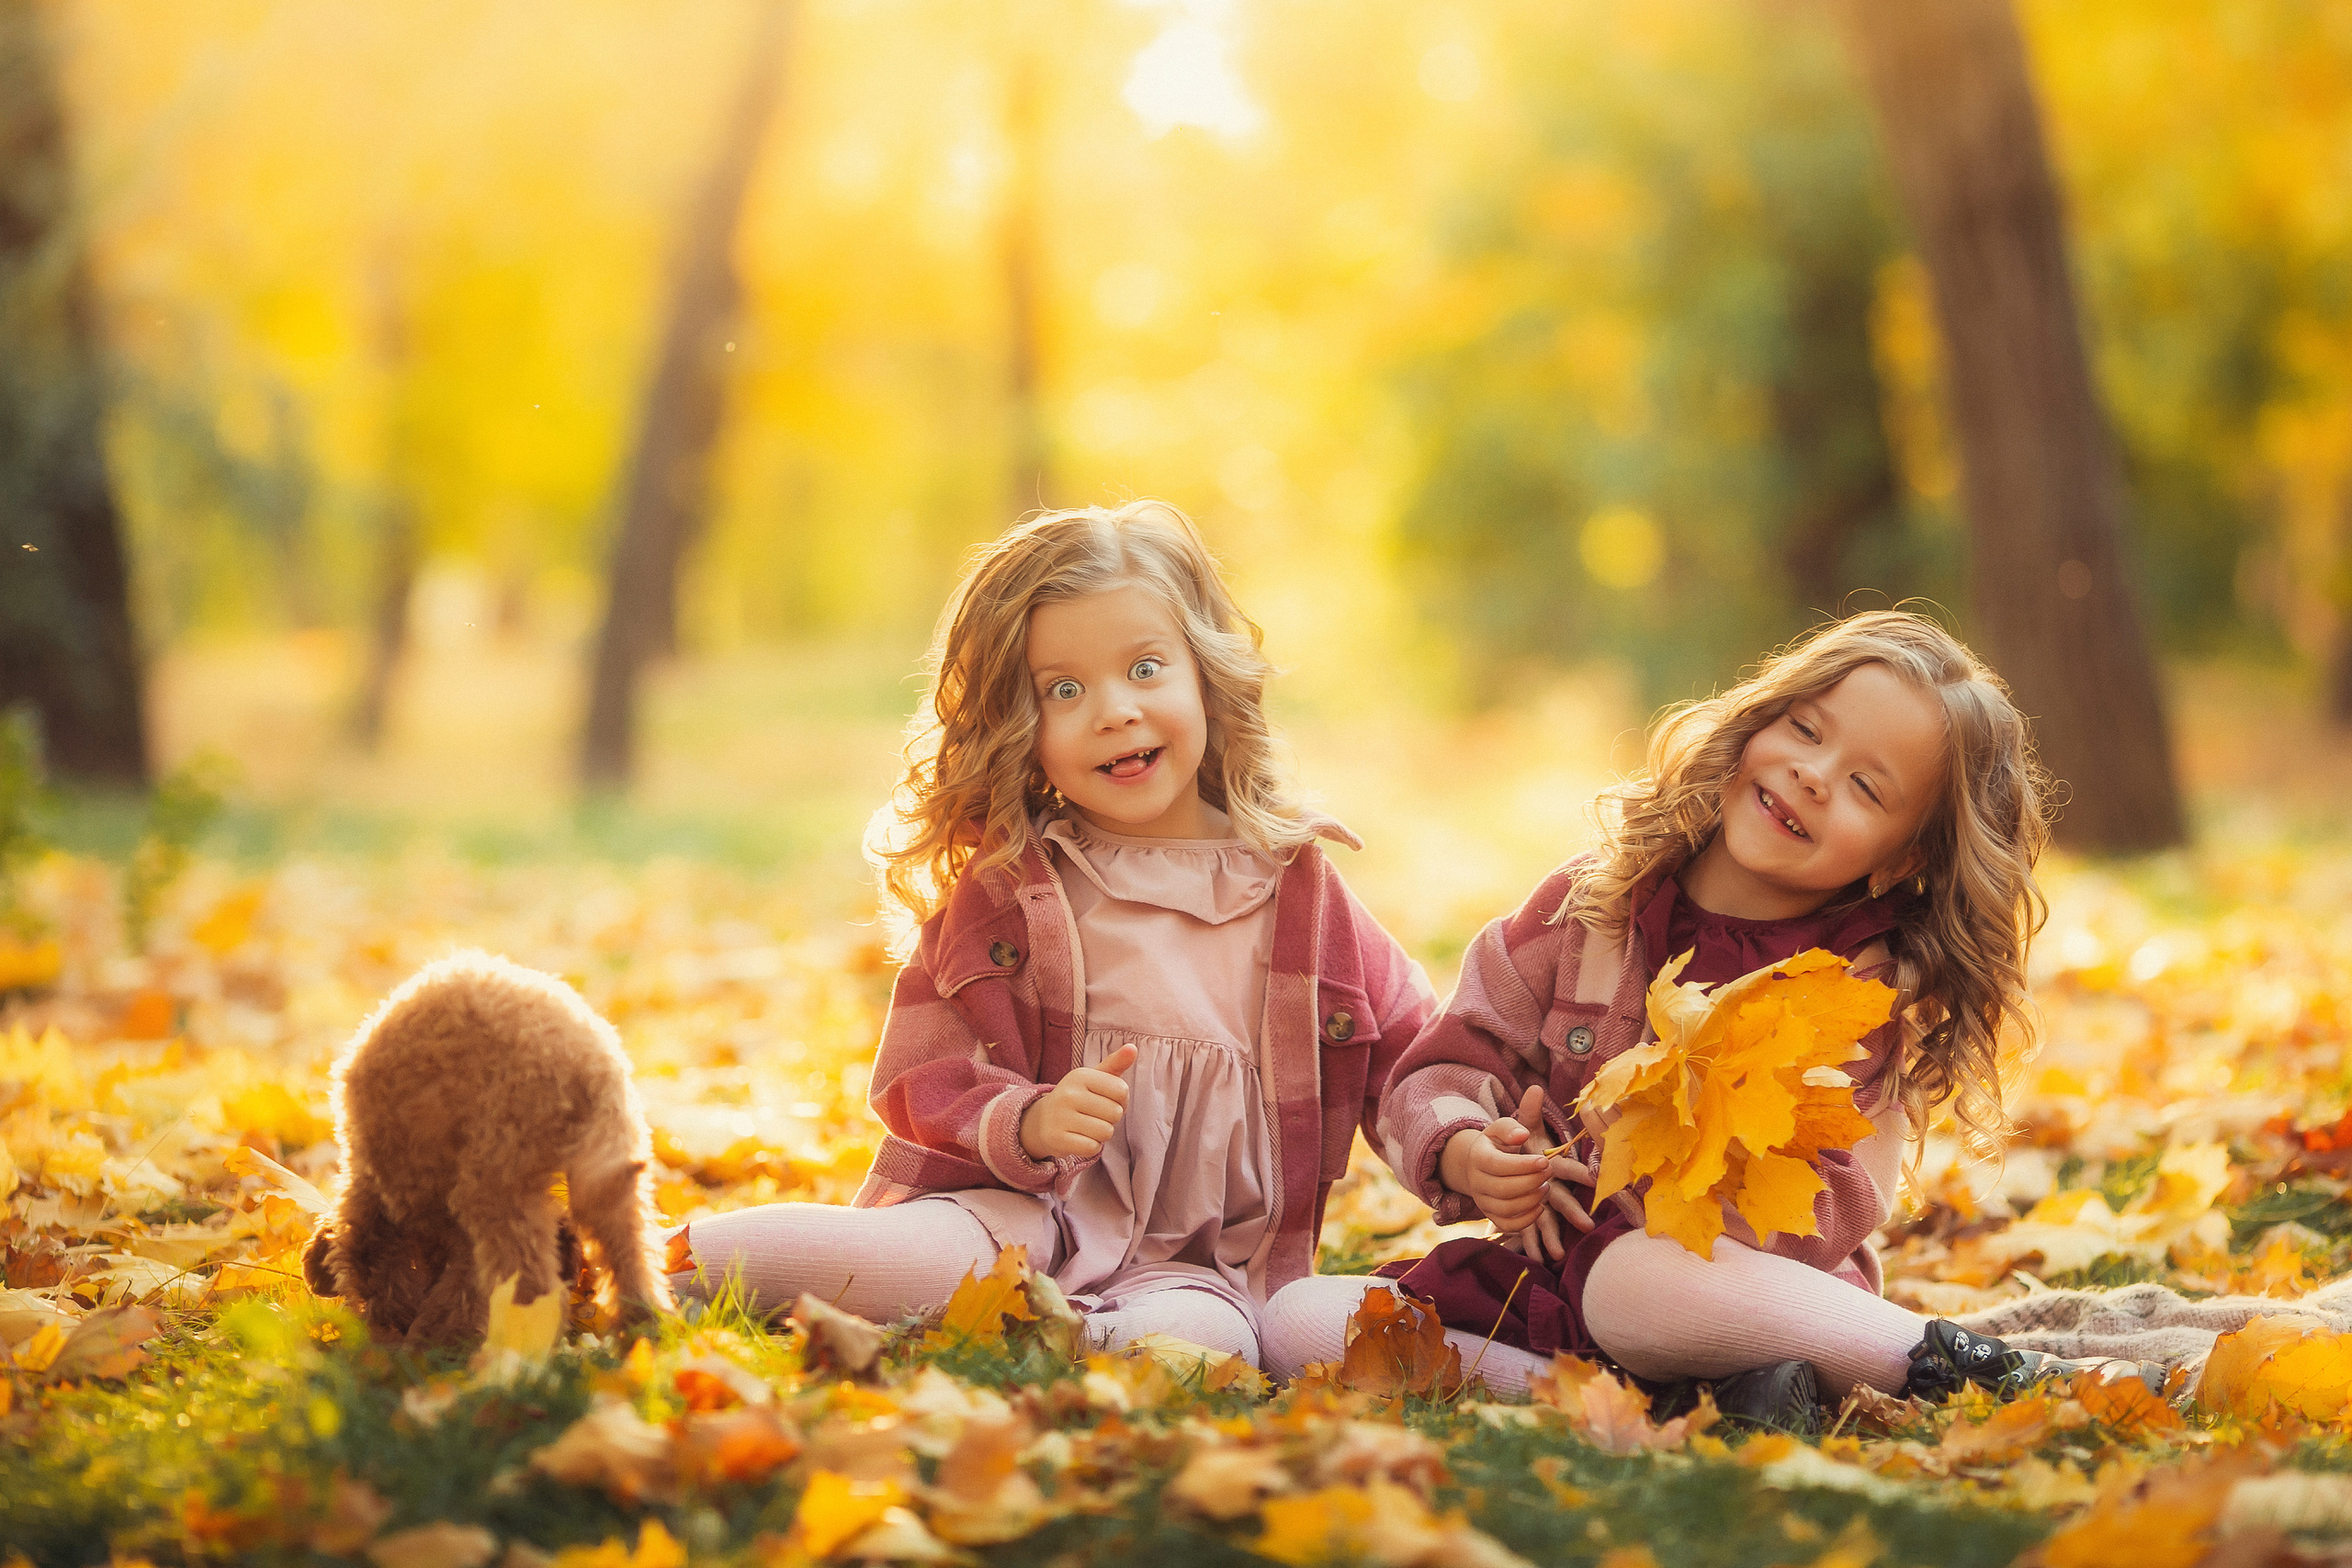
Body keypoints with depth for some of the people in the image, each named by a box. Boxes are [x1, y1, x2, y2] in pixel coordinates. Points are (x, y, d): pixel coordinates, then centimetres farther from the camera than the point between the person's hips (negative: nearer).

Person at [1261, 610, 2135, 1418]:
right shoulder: (1589, 904, 4)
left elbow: (1824, 1214, -15)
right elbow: (1444, 1068, 6)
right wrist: (1465, 1155, -18)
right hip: (1547, 1272, 5)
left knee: (1637, 1278, -41)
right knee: (1298, 1321, -19)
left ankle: (1951, 1362, -25)